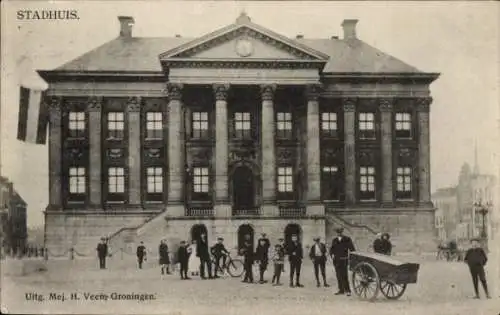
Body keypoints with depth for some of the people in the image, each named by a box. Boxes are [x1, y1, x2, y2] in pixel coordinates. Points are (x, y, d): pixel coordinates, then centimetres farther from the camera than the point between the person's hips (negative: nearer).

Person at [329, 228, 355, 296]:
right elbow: (331, 249, 18)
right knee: (338, 276, 6)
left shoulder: (347, 239, 1)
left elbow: (352, 249, 2)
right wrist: (332, 254, -1)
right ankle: (341, 290, 13)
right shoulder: (334, 240, 13)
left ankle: (347, 290, -9)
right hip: (336, 260, 5)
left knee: (344, 275, -12)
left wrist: (350, 256, -10)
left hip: (343, 260, -5)